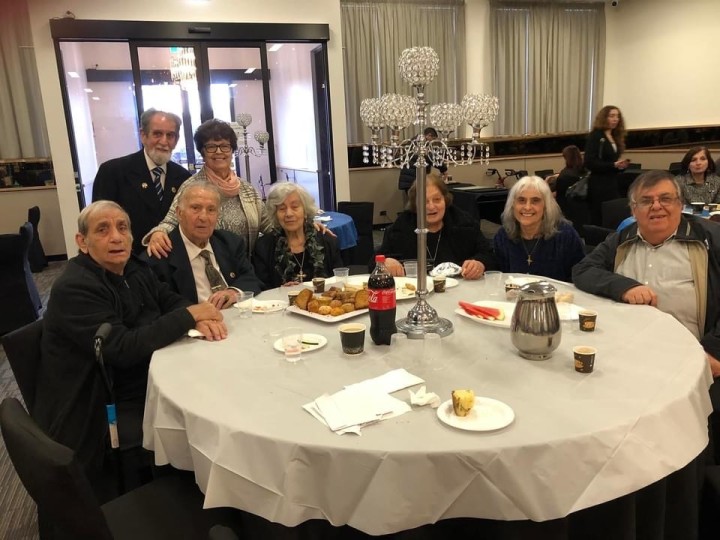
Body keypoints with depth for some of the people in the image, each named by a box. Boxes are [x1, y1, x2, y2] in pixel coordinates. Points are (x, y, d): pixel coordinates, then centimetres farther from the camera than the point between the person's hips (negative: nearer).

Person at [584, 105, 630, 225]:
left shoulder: (616, 137, 14)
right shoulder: (595, 136, -8)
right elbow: (589, 163, -17)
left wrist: (621, 165, 0)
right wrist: (613, 165, -21)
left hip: (613, 183, 7)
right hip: (599, 186, -7)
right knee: (600, 220, -4)